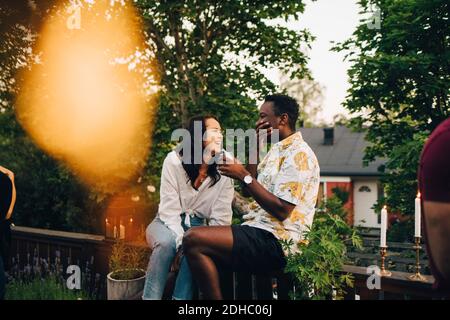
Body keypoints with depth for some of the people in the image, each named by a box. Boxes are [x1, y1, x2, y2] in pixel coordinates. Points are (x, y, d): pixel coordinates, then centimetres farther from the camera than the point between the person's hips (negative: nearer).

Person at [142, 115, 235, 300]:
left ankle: (181, 297, -21)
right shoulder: (174, 160, -11)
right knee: (167, 241, -35)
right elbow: (169, 208, -16)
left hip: (198, 227, 1)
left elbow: (220, 218, -11)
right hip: (168, 224, -1)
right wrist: (181, 242, -29)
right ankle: (150, 297, -23)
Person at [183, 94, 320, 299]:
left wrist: (243, 175, -16)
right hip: (259, 232, 11)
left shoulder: (298, 154, -13)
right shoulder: (278, 149, 18)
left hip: (274, 242, -11)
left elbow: (281, 210, -21)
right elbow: (254, 188, 18)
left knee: (193, 240, -22)